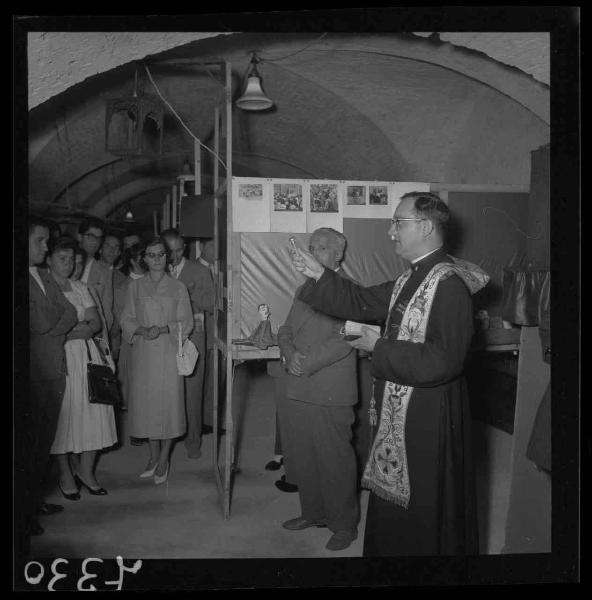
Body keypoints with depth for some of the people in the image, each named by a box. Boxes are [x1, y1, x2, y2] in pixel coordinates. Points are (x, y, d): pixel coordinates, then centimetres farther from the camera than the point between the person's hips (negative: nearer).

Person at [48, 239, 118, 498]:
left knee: (93, 411, 2)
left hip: (86, 354, 5)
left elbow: (96, 324, 8)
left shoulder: (80, 288, 15)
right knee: (63, 412, 0)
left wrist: (68, 332, -9)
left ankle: (86, 471, 14)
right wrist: (81, 326, -9)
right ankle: (66, 475, 14)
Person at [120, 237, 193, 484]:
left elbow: (186, 323, -1)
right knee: (146, 404, 7)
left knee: (168, 403, -1)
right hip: (143, 354, 2)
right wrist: (142, 330, -13)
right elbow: (126, 319, 7)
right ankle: (153, 456, 24)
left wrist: (162, 329, -16)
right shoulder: (135, 287, 7)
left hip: (169, 354, -2)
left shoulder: (178, 288, 1)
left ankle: (163, 460, 14)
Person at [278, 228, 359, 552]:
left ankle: (344, 524, 21)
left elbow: (343, 340, -17)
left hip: (329, 394, -7)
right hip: (295, 391, 7)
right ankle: (313, 512, 35)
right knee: (302, 459, 16)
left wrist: (307, 364, -17)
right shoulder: (303, 289, 17)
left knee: (335, 461, 4)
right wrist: (289, 354, -5)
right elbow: (286, 330, 15)